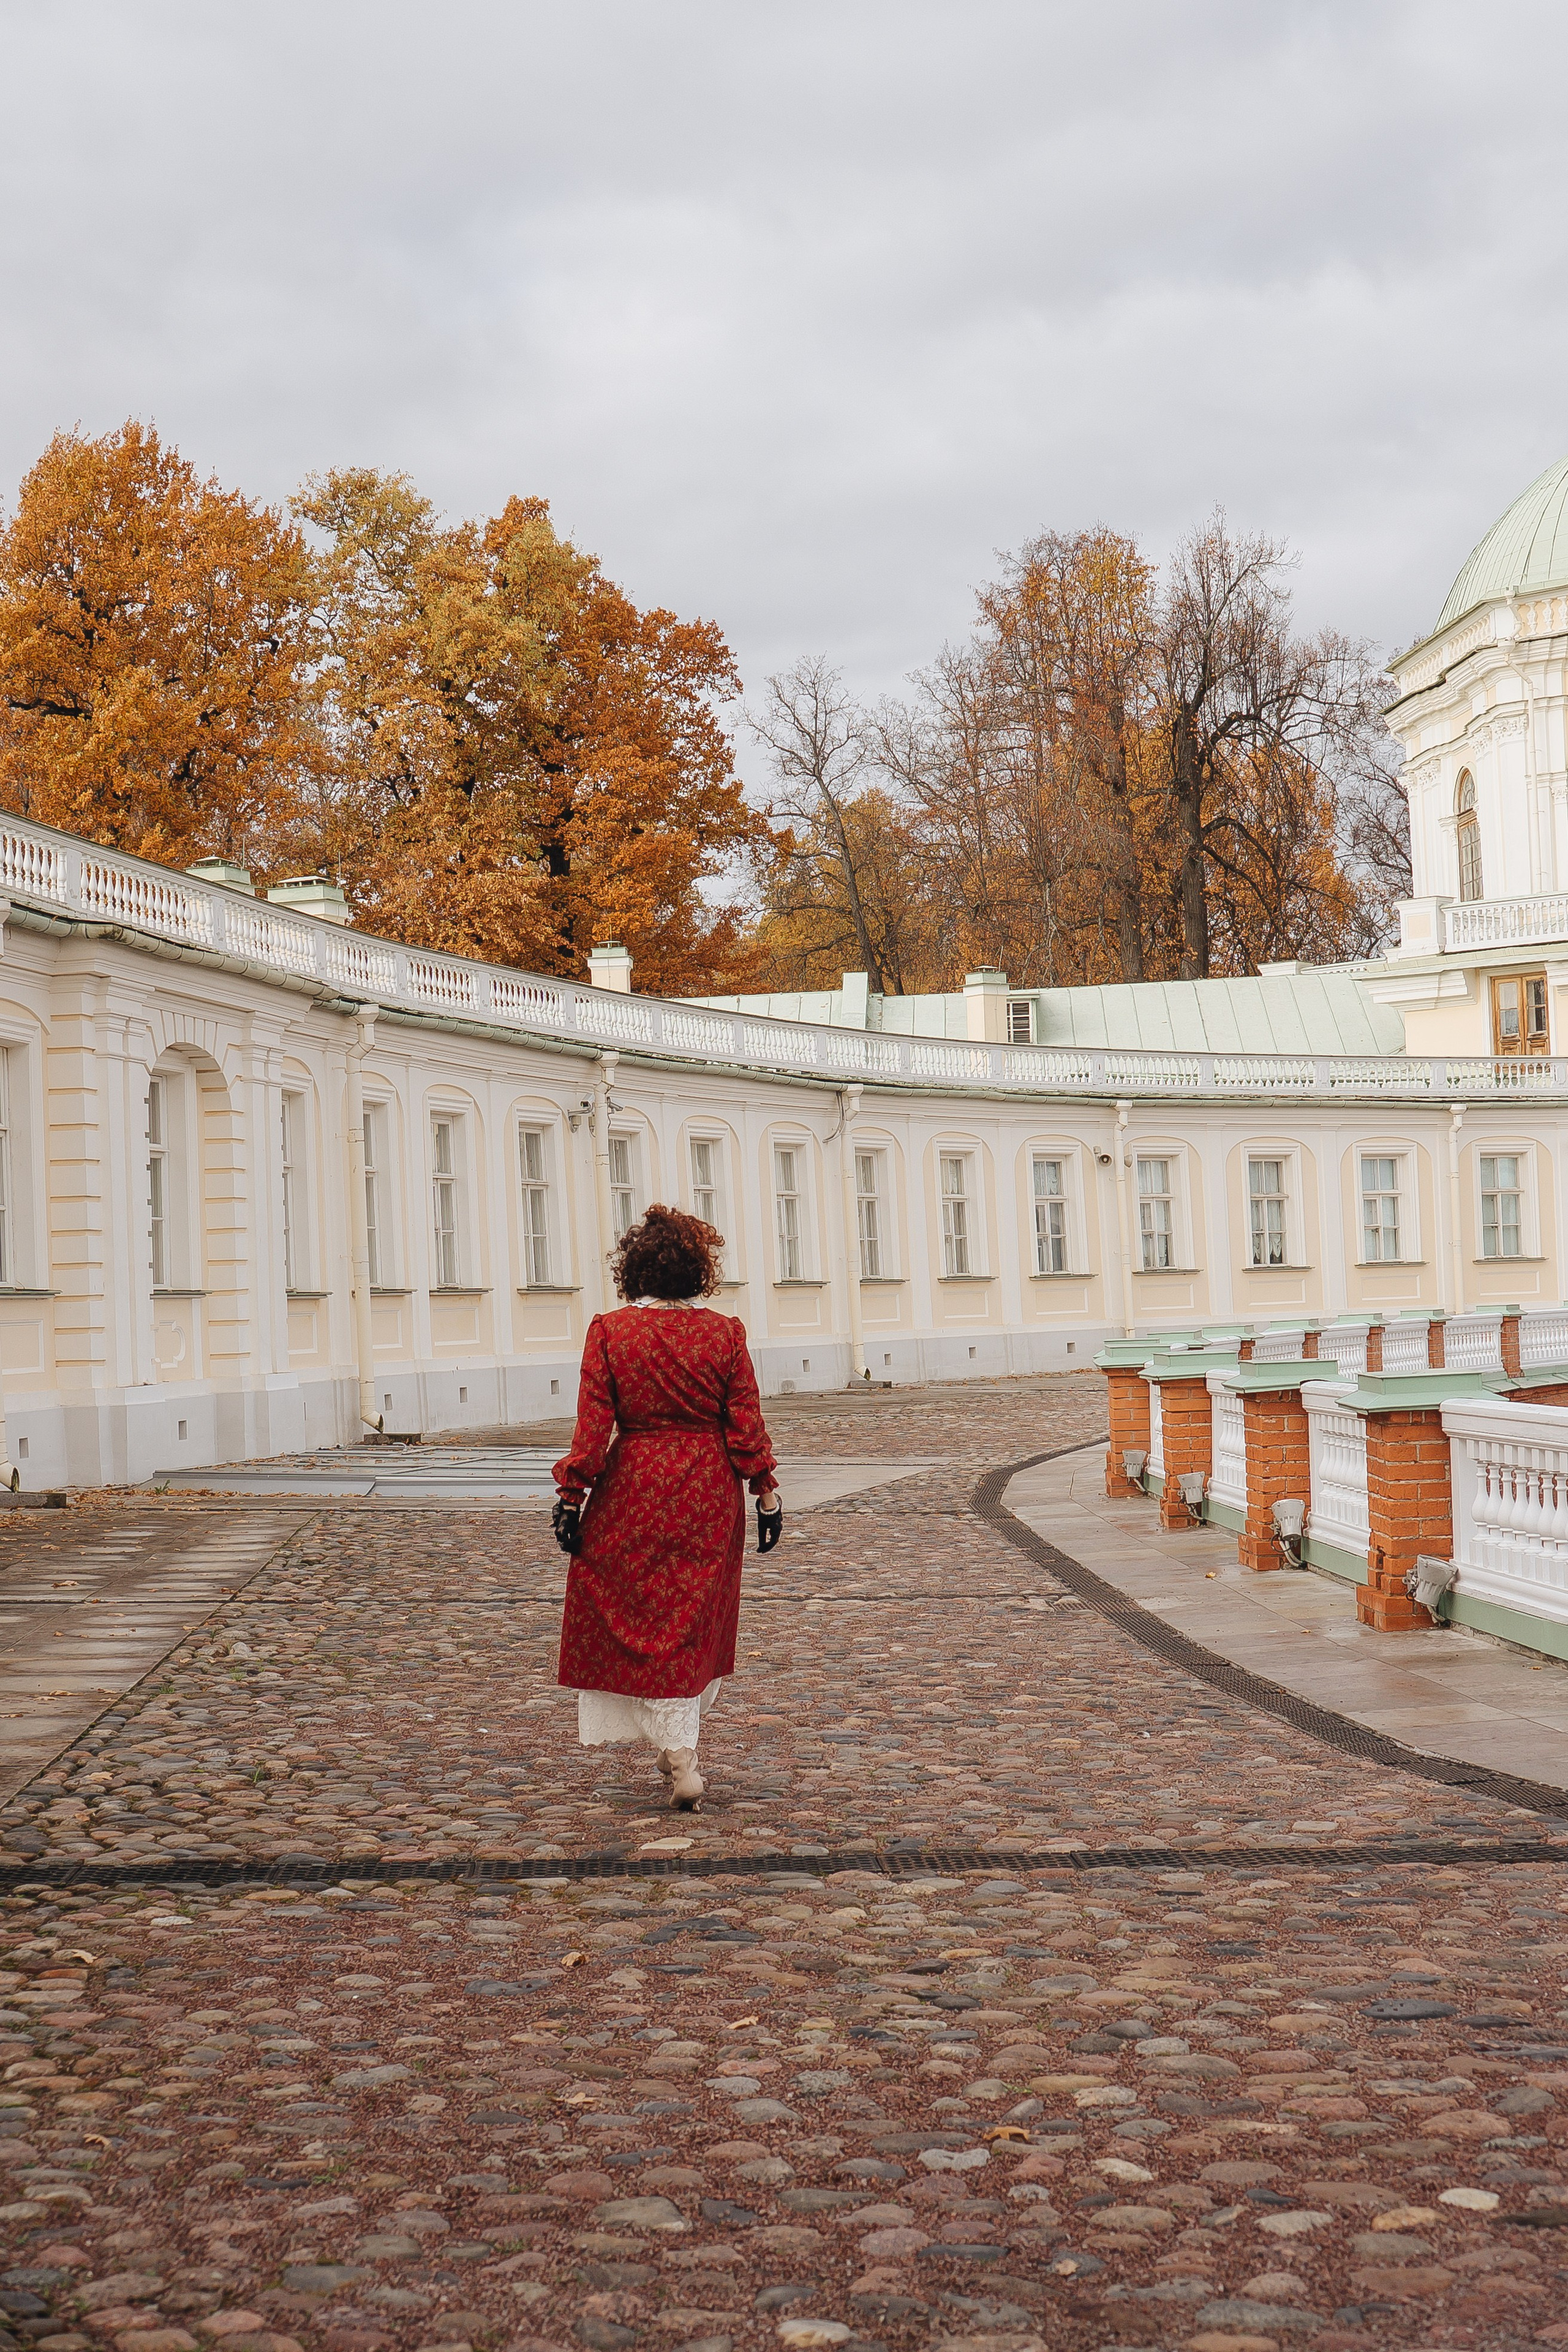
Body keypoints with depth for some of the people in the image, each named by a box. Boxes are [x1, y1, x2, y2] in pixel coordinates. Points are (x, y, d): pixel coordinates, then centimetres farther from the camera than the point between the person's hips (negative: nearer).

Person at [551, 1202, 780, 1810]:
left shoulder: (609, 1331, -8)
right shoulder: (725, 1333, -4)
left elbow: (593, 1425, -8)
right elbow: (746, 1423, -3)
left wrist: (572, 1495, -3)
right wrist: (766, 1491, 4)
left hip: (634, 1491, -2)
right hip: (710, 1495, 2)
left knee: (649, 1626, 5)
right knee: (696, 1623, 15)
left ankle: (681, 1759, -4)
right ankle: (679, 1748, 26)